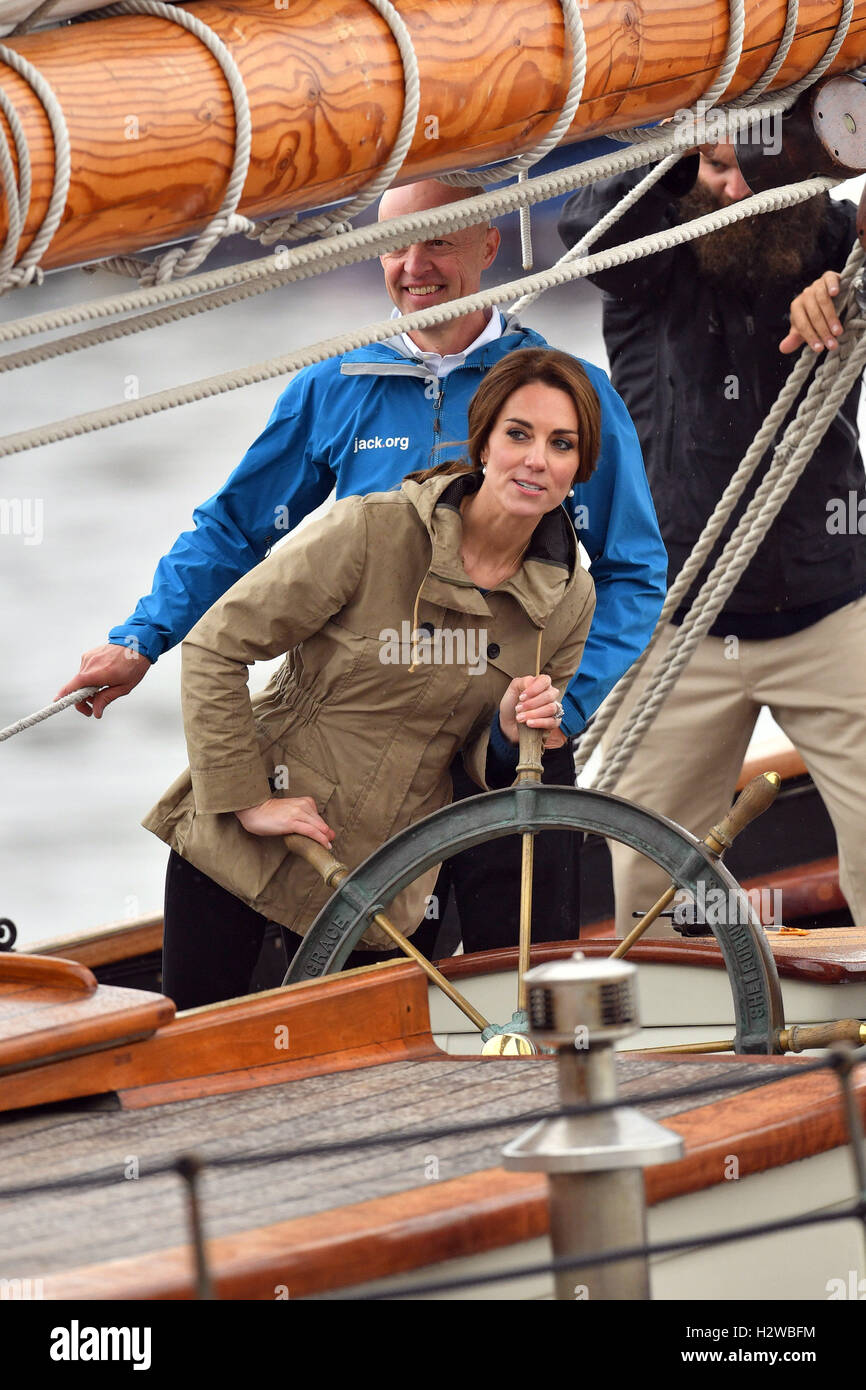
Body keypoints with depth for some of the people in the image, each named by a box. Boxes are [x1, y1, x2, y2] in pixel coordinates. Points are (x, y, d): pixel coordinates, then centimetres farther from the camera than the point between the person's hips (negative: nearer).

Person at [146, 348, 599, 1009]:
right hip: (240, 849, -3)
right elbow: (215, 647, -11)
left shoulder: (570, 600, -2)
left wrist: (510, 735, -13)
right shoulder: (373, 532, -16)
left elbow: (489, 767, 10)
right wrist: (246, 800, -14)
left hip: (381, 878, 3)